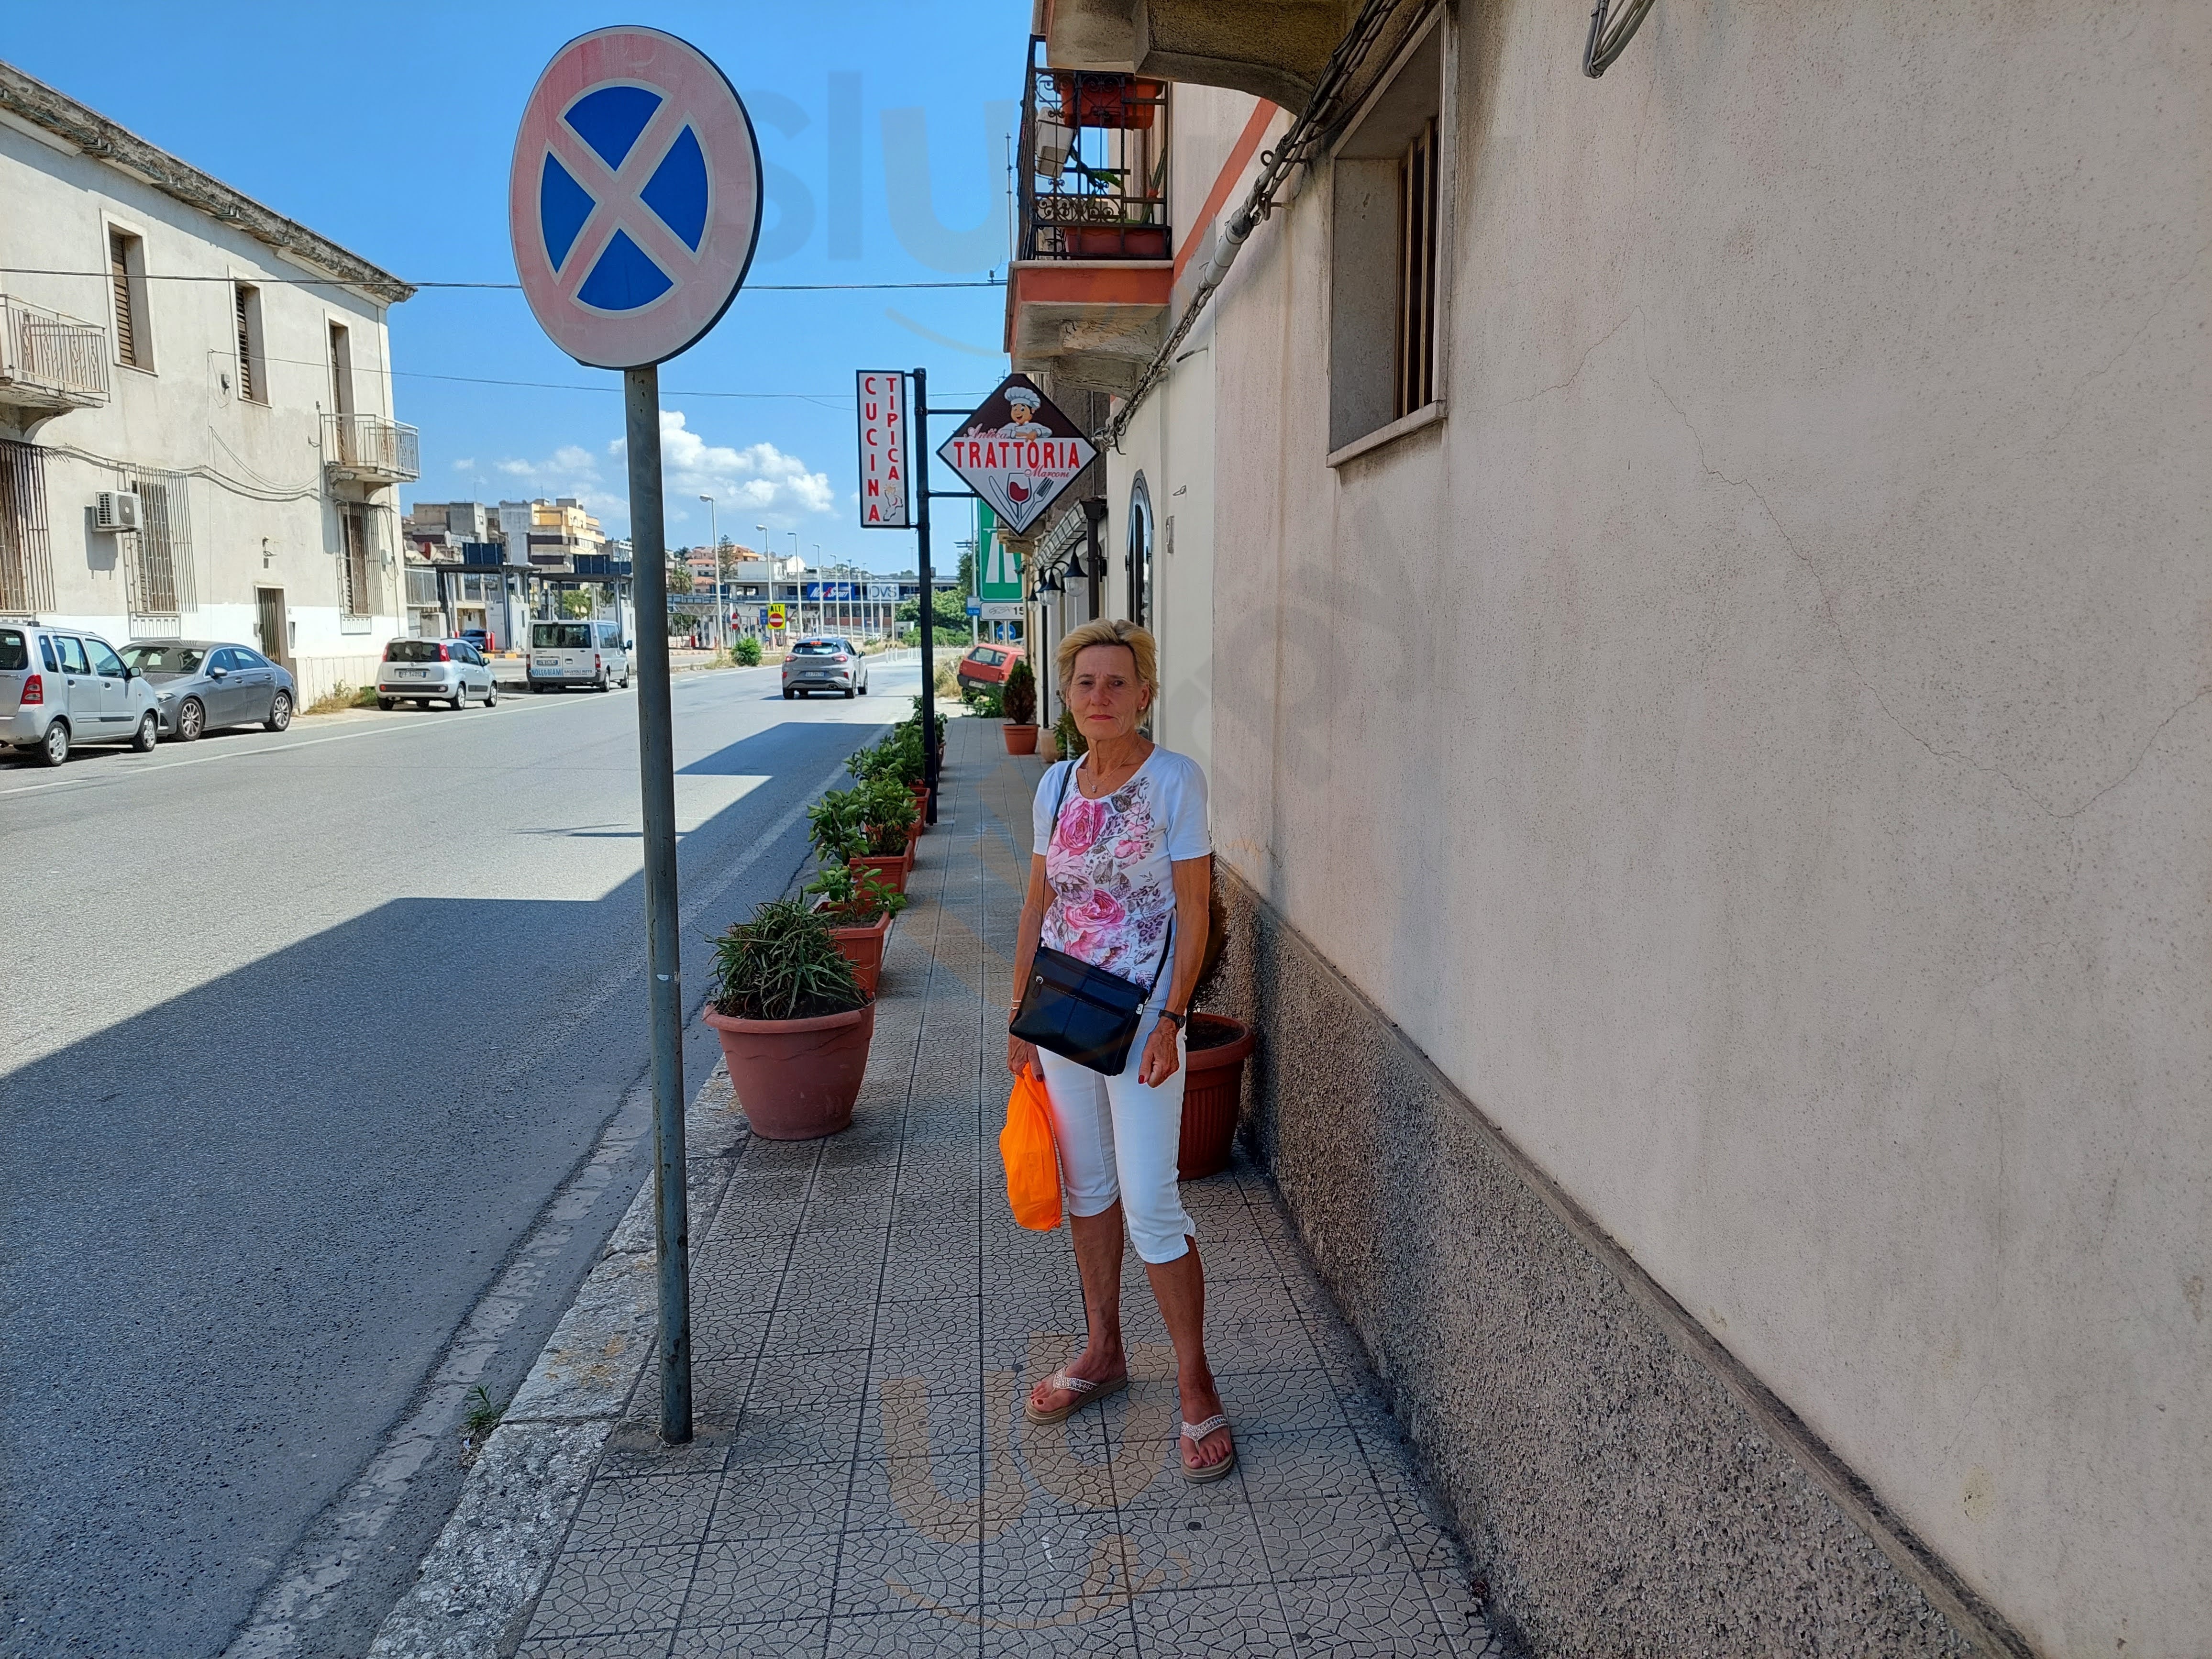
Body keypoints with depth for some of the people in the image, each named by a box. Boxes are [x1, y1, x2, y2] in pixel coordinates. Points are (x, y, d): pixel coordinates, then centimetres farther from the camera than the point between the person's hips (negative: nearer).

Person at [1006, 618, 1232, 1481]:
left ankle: (1196, 1386, 12)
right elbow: (1037, 907, 11)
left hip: (1139, 1017, -6)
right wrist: (1020, 1015, 9)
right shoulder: (1057, 784, 5)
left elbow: (1193, 910, -11)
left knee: (1150, 1204, -4)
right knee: (1087, 1188, 16)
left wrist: (1170, 1019, -16)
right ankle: (1104, 1352, 32)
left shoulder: (1173, 779, -10)